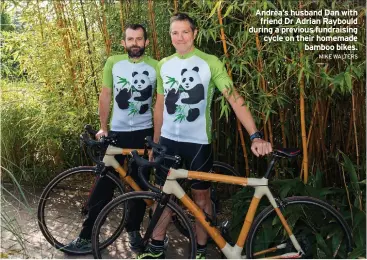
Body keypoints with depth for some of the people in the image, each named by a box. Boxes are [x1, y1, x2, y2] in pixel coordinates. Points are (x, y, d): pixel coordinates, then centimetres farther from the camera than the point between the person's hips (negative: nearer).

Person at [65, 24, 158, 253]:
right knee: (105, 185, 3)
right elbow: (106, 95, 4)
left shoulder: (155, 66, -1)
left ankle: (134, 230, 29)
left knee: (140, 185, 10)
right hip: (117, 132, 0)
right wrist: (103, 127, 1)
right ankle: (87, 236, 15)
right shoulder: (113, 62, 0)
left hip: (144, 133, 0)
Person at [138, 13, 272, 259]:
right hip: (168, 140, 4)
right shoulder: (164, 64, 5)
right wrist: (155, 141, 13)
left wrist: (256, 136, -26)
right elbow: (160, 105, 12)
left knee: (201, 196, 8)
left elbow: (235, 98, -16)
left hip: (198, 142, -4)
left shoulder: (210, 62, -9)